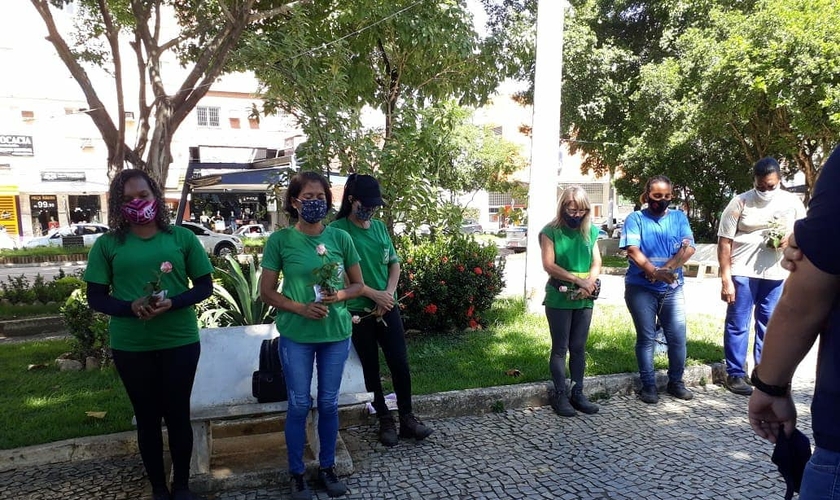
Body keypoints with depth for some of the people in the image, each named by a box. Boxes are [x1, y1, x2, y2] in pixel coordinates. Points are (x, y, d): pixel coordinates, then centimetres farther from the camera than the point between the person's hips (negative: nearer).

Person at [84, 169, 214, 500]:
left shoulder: (182, 237, -1)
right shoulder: (107, 244, 0)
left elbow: (204, 286, 2)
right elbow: (96, 297, 2)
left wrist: (172, 303, -17)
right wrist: (131, 307, -18)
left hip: (180, 342, 0)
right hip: (130, 346, 1)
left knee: (178, 415, 11)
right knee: (147, 418, 13)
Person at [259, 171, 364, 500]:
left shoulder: (341, 238, -2)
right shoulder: (280, 240, -7)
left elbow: (358, 285, 5)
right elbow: (266, 292, -3)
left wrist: (340, 295, -16)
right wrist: (300, 307, -18)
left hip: (336, 333, 2)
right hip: (296, 336, -2)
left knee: (329, 403, 13)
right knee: (299, 405, 8)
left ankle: (328, 468, 31)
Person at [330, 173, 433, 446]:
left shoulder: (380, 227, 8)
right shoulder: (338, 229, -8)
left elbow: (394, 263, 10)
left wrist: (388, 295, -6)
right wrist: (374, 295, -15)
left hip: (388, 308, 4)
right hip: (359, 312, -4)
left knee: (400, 364, 3)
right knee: (371, 368, 8)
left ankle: (407, 419, 17)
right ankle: (385, 421, 22)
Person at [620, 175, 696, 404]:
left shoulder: (679, 217, 9)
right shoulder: (635, 219, 1)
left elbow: (689, 248, -5)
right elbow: (633, 251, -12)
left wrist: (665, 270, -17)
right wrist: (655, 272, -24)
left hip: (673, 288, 3)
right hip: (641, 288, -3)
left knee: (677, 337, 4)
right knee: (646, 338, 3)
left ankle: (676, 382, 21)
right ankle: (648, 385, 12)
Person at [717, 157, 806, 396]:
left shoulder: (792, 202, 4)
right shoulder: (740, 202, -7)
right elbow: (724, 242, -8)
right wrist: (725, 279, -12)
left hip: (776, 274, 4)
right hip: (742, 273, -3)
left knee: (769, 325, 11)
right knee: (738, 324, 1)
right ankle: (735, 374, 11)